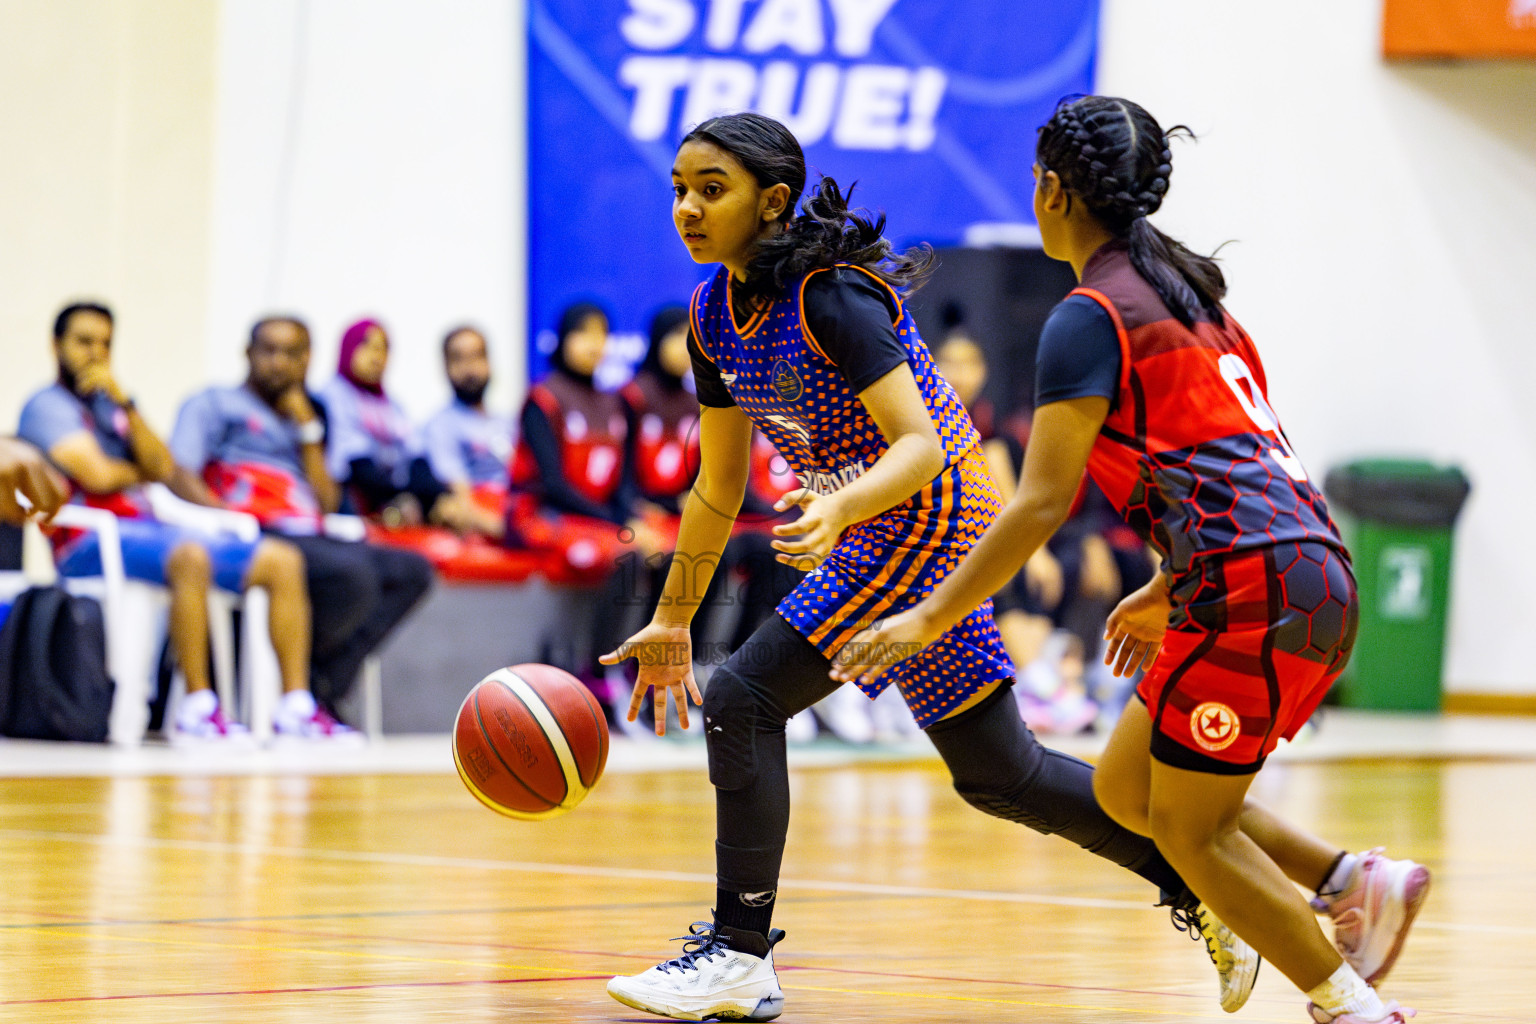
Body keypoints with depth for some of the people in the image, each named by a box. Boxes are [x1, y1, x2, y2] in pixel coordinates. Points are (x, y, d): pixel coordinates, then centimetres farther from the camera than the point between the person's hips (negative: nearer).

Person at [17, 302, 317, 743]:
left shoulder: (109, 406, 23)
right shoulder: (47, 405, 2)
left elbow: (164, 468, 8)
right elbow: (97, 475, -13)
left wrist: (123, 401, 0)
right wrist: (141, 473, 8)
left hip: (145, 527, 8)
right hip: (90, 541, -8)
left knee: (283, 561, -5)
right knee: (190, 557, -40)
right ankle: (196, 710, -39)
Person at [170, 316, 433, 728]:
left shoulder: (303, 421, 30)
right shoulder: (214, 405, 14)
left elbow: (328, 503, 17)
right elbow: (179, 477, -3)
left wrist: (308, 429, 13)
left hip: (306, 538, 7)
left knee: (412, 570, -14)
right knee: (353, 573, -32)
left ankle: (322, 690, -22)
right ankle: (294, 696, -19)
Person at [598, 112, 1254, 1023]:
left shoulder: (832, 296, -21)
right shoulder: (717, 317, 4)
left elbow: (920, 445, -28)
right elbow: (718, 487, 12)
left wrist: (837, 509, -46)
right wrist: (673, 621, 14)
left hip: (931, 520, -9)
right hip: (883, 531, 9)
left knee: (744, 697, -14)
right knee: (996, 772, 14)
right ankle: (1198, 886, 24)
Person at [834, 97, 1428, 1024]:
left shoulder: (1091, 318, -7)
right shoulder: (1188, 293, 20)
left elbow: (1043, 504, -12)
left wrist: (933, 618, -7)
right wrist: (1169, 594, 33)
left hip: (1253, 590, -9)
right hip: (1312, 578, 9)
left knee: (1190, 829, 3)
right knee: (1126, 790, 16)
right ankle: (1357, 881, 12)